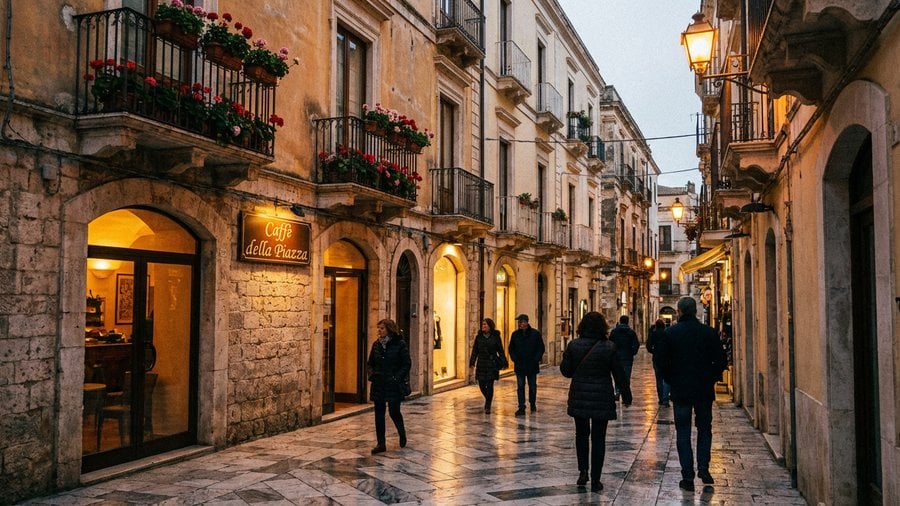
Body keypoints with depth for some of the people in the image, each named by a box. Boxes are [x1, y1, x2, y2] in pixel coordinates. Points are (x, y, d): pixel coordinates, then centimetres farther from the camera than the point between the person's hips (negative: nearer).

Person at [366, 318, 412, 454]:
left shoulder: (400, 344, -7)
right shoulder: (376, 344, 7)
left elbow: (407, 364, -7)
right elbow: (369, 363, 16)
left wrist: (396, 377, -15)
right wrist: (371, 373, -2)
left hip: (394, 385, -4)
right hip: (378, 384, 5)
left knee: (394, 411, -2)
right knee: (379, 413, 4)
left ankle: (402, 433, 30)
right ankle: (381, 443, 11)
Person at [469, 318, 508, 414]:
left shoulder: (496, 337, 0)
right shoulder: (479, 337, 6)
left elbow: (501, 351, 2)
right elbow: (475, 351, 8)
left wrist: (504, 363, -2)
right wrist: (472, 362, 0)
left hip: (492, 364, -3)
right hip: (481, 364, 3)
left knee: (490, 385, -5)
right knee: (481, 384, 2)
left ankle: (488, 406, 6)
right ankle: (488, 400, 30)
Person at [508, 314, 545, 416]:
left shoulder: (535, 333, -4)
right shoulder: (515, 334, 4)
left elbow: (541, 348, -1)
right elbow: (511, 349, 12)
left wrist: (536, 359, -10)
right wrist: (514, 358, -2)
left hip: (532, 365, -2)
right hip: (519, 366, 2)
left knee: (532, 386, 10)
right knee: (520, 387, 0)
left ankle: (533, 404, 28)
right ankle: (521, 408, 2)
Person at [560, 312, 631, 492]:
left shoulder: (573, 346, -6)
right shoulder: (609, 347, -9)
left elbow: (566, 371, 0)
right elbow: (619, 374, -4)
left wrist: (565, 356, 19)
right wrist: (626, 396, 7)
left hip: (579, 398, 1)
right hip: (602, 399, -1)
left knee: (581, 434, 20)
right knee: (598, 438, 8)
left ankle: (583, 471, 7)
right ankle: (595, 480, 10)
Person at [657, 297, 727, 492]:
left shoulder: (670, 333, -6)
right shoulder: (709, 332, -3)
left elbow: (662, 361, -6)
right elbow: (720, 361, -3)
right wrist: (711, 379, 11)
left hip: (680, 390, -1)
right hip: (704, 390, 1)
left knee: (683, 432, 5)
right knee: (704, 428, 17)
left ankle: (688, 477, 4)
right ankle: (703, 468, 6)